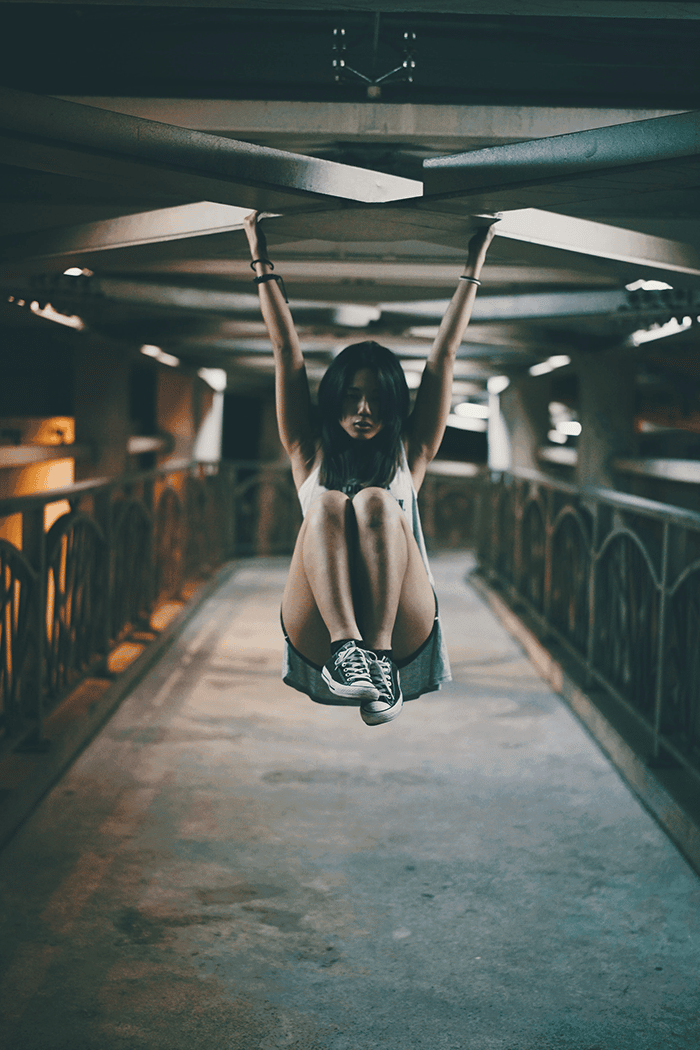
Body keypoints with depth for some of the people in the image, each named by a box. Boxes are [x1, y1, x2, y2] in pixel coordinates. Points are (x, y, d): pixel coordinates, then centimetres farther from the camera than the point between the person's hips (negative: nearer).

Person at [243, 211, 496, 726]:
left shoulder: (407, 455, 25)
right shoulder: (312, 455, 25)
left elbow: (443, 357, 25)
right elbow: (288, 353, 24)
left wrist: (473, 269, 27)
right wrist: (263, 264, 25)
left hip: (404, 635, 0)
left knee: (376, 502, -25)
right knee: (326, 505, -26)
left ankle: (380, 656, -41)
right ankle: (346, 647, -46)